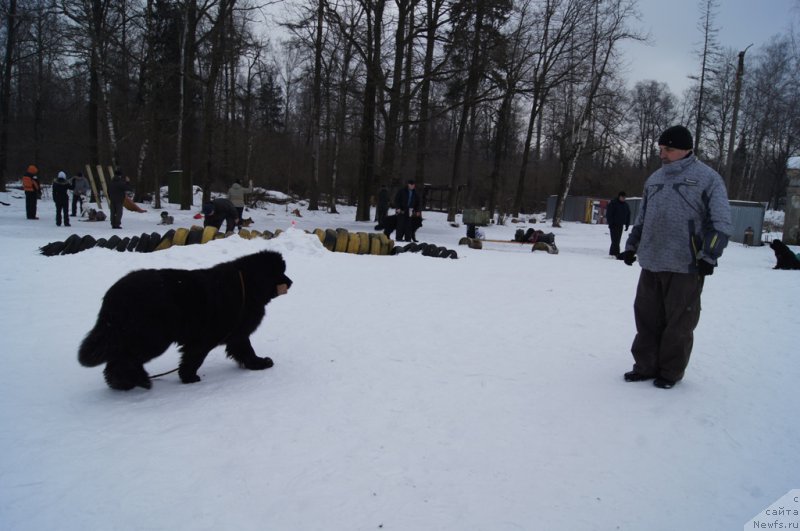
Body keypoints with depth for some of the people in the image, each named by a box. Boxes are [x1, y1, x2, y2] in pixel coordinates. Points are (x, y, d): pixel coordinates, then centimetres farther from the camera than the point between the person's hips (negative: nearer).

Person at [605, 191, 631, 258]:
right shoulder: (613, 203, -6)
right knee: (615, 240, -13)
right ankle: (617, 254, -17)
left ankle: (612, 253, 14)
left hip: (620, 225, 7)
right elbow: (608, 214, -10)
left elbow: (628, 216, 19)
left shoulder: (626, 205, 14)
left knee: (617, 240, 7)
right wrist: (610, 223, -16)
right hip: (613, 225, -7)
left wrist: (627, 225, 12)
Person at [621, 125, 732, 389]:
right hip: (651, 263, 6)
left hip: (686, 266, -6)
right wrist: (632, 245, 20)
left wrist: (709, 256, -14)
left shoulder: (707, 178, -4)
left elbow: (721, 223, -7)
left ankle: (671, 372, 17)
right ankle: (646, 366, 22)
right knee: (647, 317, 10)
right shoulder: (655, 178, 15)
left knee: (679, 322, 4)